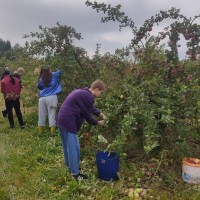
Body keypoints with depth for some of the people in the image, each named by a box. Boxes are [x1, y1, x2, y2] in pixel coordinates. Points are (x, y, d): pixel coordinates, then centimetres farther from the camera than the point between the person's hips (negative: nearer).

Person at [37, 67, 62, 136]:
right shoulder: (54, 76, 4)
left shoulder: (41, 79, 12)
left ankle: (40, 132, 15)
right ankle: (52, 133, -6)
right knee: (52, 115, -4)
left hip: (42, 98, 3)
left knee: (41, 115, 9)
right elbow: (60, 71, 17)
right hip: (51, 98, -3)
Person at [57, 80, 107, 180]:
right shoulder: (88, 97, -16)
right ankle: (75, 173, 7)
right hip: (69, 122, -11)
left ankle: (69, 165, 37)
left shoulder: (82, 92, 17)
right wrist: (97, 123, 5)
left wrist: (100, 113, 16)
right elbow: (87, 115, -11)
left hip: (62, 119, 11)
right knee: (73, 147, -2)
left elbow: (90, 107, 27)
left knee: (67, 145, 21)